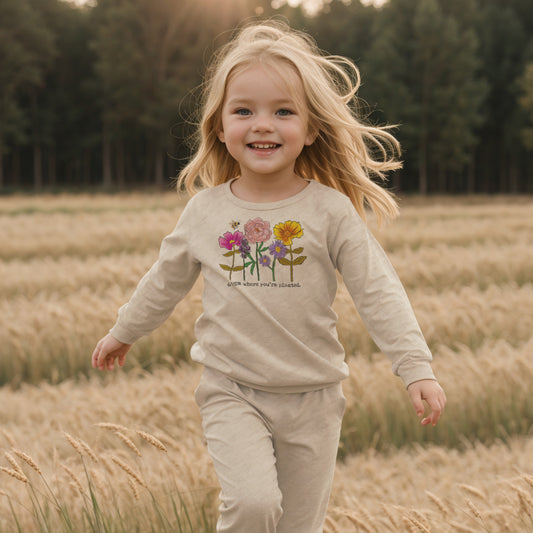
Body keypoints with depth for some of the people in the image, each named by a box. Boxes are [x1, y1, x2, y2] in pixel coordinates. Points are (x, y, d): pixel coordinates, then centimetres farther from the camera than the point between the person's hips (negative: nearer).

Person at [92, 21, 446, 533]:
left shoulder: (330, 210, -7)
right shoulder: (205, 210, 0)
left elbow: (378, 292, -7)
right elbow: (166, 280, 16)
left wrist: (416, 368, -15)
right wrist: (123, 333, 28)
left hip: (311, 395, 0)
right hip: (232, 391, 0)